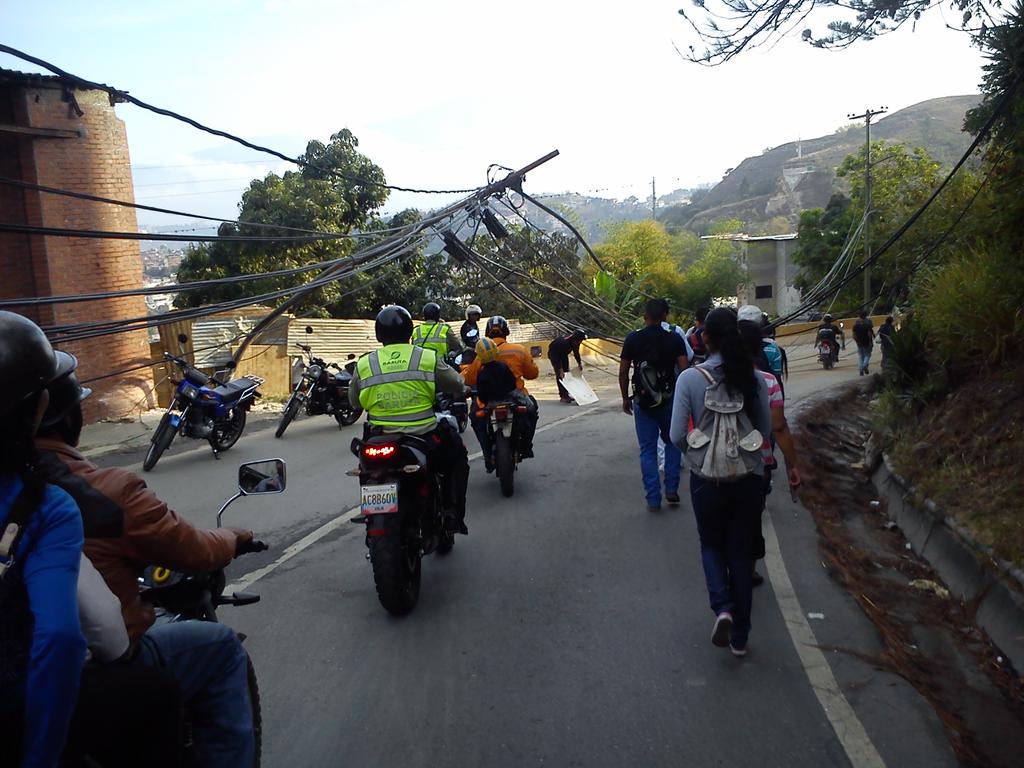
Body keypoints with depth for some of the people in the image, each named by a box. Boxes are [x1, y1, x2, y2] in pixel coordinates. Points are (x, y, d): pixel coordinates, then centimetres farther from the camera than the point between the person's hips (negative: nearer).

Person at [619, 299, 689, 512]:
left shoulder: (633, 339, -3)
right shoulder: (675, 339, -4)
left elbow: (623, 372, -2)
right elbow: (684, 370, -9)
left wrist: (626, 398, 10)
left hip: (642, 401, 0)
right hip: (670, 399, 0)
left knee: (647, 449, 6)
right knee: (672, 443, 20)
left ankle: (653, 498, 6)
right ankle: (671, 489, 15)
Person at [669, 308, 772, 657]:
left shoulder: (690, 378, -12)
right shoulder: (755, 378, -5)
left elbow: (677, 435, -12)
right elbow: (765, 429, 3)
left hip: (708, 477, -2)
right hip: (750, 476, 2)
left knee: (712, 545, 20)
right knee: (741, 551, 14)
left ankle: (722, 607, -4)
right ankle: (740, 636, 22)